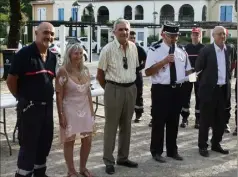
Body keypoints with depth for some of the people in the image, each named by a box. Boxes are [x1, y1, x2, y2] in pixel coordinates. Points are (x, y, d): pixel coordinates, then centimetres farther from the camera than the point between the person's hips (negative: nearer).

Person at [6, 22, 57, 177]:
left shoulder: (52, 57, 8)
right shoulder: (25, 53, -13)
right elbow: (11, 79, -11)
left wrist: (48, 97, 13)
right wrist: (22, 98, -2)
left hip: (47, 106, 7)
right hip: (30, 106, -7)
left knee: (45, 142, 16)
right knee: (28, 144, 1)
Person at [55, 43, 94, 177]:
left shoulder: (85, 70, 5)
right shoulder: (63, 71, -11)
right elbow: (59, 95, -11)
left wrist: (92, 110, 10)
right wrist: (61, 115, -14)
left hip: (85, 109, 5)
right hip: (70, 110, -5)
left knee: (88, 140, 8)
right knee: (69, 141, 5)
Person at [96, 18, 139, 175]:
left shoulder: (133, 47, 3)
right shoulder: (108, 49, -11)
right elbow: (100, 75, -4)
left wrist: (131, 85, 14)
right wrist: (110, 89, 4)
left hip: (131, 89, 5)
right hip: (114, 89, -5)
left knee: (126, 125, 15)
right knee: (111, 126, 3)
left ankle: (123, 157, 30)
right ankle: (109, 161, 15)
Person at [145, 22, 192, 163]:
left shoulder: (182, 51, 10)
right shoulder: (155, 50, -8)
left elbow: (187, 70, 18)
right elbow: (148, 72, -14)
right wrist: (164, 61, -23)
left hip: (177, 89, 5)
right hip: (161, 90, -5)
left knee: (174, 121, 16)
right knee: (159, 122, 3)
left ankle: (172, 150, 30)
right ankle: (157, 151, 19)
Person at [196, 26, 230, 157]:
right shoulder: (206, 50, -10)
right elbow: (198, 69, -5)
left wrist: (227, 81, 12)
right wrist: (205, 82, 1)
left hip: (223, 90, 5)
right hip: (209, 89, -5)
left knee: (220, 120, 12)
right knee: (205, 120, 3)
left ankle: (216, 144, 27)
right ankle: (202, 146, 14)